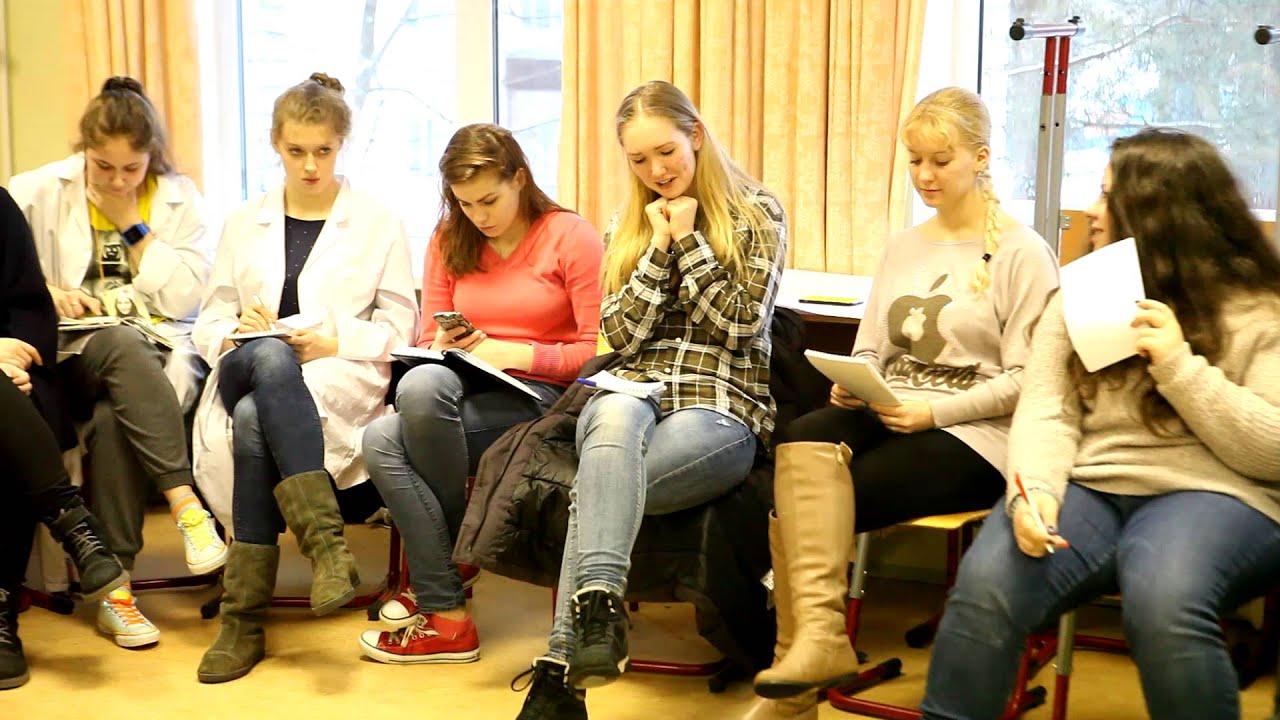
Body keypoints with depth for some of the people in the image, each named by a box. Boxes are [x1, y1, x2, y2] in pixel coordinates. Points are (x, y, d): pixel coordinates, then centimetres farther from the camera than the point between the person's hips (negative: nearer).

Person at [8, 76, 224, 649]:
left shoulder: (178, 197, 8)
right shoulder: (39, 192, 7)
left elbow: (185, 299, -2)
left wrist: (132, 223, -6)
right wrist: (41, 292, -14)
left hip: (153, 359, 0)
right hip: (69, 360, 0)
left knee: (112, 420, -34)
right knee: (124, 345, -36)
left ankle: (113, 586, -27)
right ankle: (185, 504, -40)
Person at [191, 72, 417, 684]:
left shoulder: (377, 221, 13)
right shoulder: (244, 223, 21)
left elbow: (400, 324, 8)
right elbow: (209, 322, 17)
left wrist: (337, 343, -10)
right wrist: (233, 333, -7)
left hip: (340, 377, -2)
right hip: (244, 372, 2)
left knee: (255, 419, -37)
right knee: (271, 356, -39)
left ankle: (244, 616, -34)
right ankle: (325, 541, -48)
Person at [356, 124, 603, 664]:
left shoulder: (571, 237, 1)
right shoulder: (449, 243, 17)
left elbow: (599, 351, -4)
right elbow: (427, 342, 17)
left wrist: (514, 353, -12)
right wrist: (448, 345, -7)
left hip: (540, 400, -5)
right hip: (463, 392, 6)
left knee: (422, 387, -34)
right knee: (380, 440, -28)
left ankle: (455, 558, -13)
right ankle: (447, 618, -23)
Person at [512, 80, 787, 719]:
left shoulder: (756, 213, 6)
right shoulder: (627, 228, 19)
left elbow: (738, 325, -5)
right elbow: (622, 336, 8)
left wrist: (688, 241, -5)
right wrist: (659, 248, 0)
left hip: (721, 409, -2)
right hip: (633, 396, 3)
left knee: (600, 486, -33)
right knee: (616, 417, -39)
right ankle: (599, 607, -52)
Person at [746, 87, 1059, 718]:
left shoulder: (1023, 253, -2)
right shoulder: (901, 247, 19)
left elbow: (1024, 379, -8)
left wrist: (933, 412, -19)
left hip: (972, 434, -5)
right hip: (886, 417, 6)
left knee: (799, 506, -26)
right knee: (803, 440, -31)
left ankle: (802, 661, -13)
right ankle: (818, 634, -36)